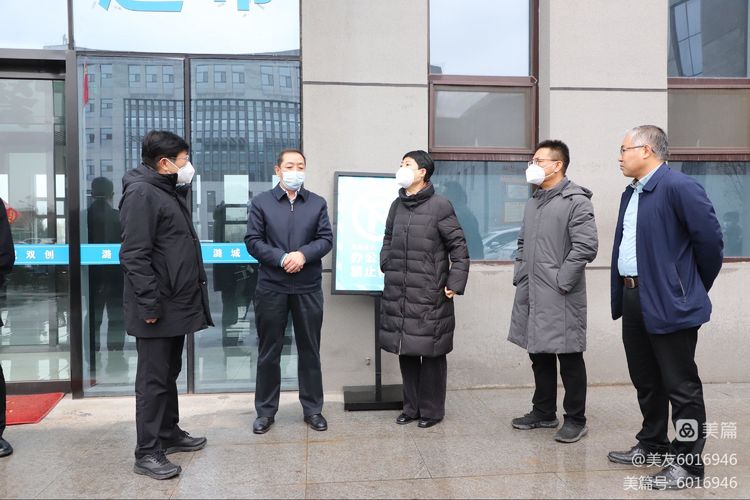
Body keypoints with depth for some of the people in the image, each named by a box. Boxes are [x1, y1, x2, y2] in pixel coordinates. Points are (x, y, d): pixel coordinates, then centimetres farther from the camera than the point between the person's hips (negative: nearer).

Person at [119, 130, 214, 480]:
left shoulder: (170, 191, 16)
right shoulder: (141, 192, -14)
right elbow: (134, 255, -21)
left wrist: (191, 296, 17)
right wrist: (150, 304, -23)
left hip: (177, 304, 10)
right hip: (157, 307, -9)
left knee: (169, 374, 18)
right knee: (154, 379, -1)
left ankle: (169, 434, 30)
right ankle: (147, 453, 8)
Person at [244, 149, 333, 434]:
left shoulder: (318, 203, 9)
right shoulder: (261, 202, 5)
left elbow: (326, 239, 1)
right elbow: (252, 241, -3)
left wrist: (303, 254, -17)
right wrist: (282, 258, -16)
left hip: (308, 288, 1)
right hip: (271, 287, -1)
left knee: (310, 350, 9)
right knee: (269, 351, 7)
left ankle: (313, 409, 22)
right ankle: (265, 411, 20)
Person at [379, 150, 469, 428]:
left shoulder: (440, 206, -8)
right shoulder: (397, 205, 10)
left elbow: (459, 248, -7)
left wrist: (455, 284, -10)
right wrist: (387, 269, 11)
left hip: (429, 296, -6)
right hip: (398, 294, 6)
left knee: (431, 353, 3)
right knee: (405, 351, 12)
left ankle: (432, 410, 18)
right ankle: (411, 407, 26)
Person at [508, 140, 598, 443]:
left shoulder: (576, 201, -9)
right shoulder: (533, 202, 16)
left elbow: (586, 246, -17)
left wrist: (561, 281, -17)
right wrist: (520, 274, 12)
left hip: (561, 297, -8)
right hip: (531, 294, 8)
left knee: (569, 358, 2)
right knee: (539, 354, 16)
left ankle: (575, 419, 15)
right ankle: (544, 412, 29)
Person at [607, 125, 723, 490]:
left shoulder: (679, 187, -14)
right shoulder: (631, 193, 14)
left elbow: (710, 239, -14)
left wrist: (695, 287, -2)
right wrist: (621, 293, 15)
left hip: (669, 302, -9)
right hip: (633, 299, 9)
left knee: (681, 387, 2)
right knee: (646, 381, 20)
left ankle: (688, 465, 14)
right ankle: (651, 445, 35)